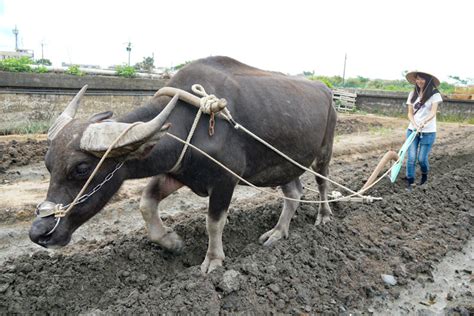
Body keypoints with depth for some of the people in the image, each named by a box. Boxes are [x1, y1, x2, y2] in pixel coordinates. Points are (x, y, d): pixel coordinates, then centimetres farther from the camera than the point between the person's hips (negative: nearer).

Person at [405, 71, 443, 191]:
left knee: (422, 158, 0)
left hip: (428, 132, -3)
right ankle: (409, 182, 8)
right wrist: (414, 124, -16)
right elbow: (410, 113, 3)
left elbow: (433, 113, -18)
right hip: (412, 130, 3)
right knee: (411, 157, -3)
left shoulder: (434, 94, -7)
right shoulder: (413, 94, 4)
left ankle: (424, 175, 31)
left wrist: (423, 122, -37)